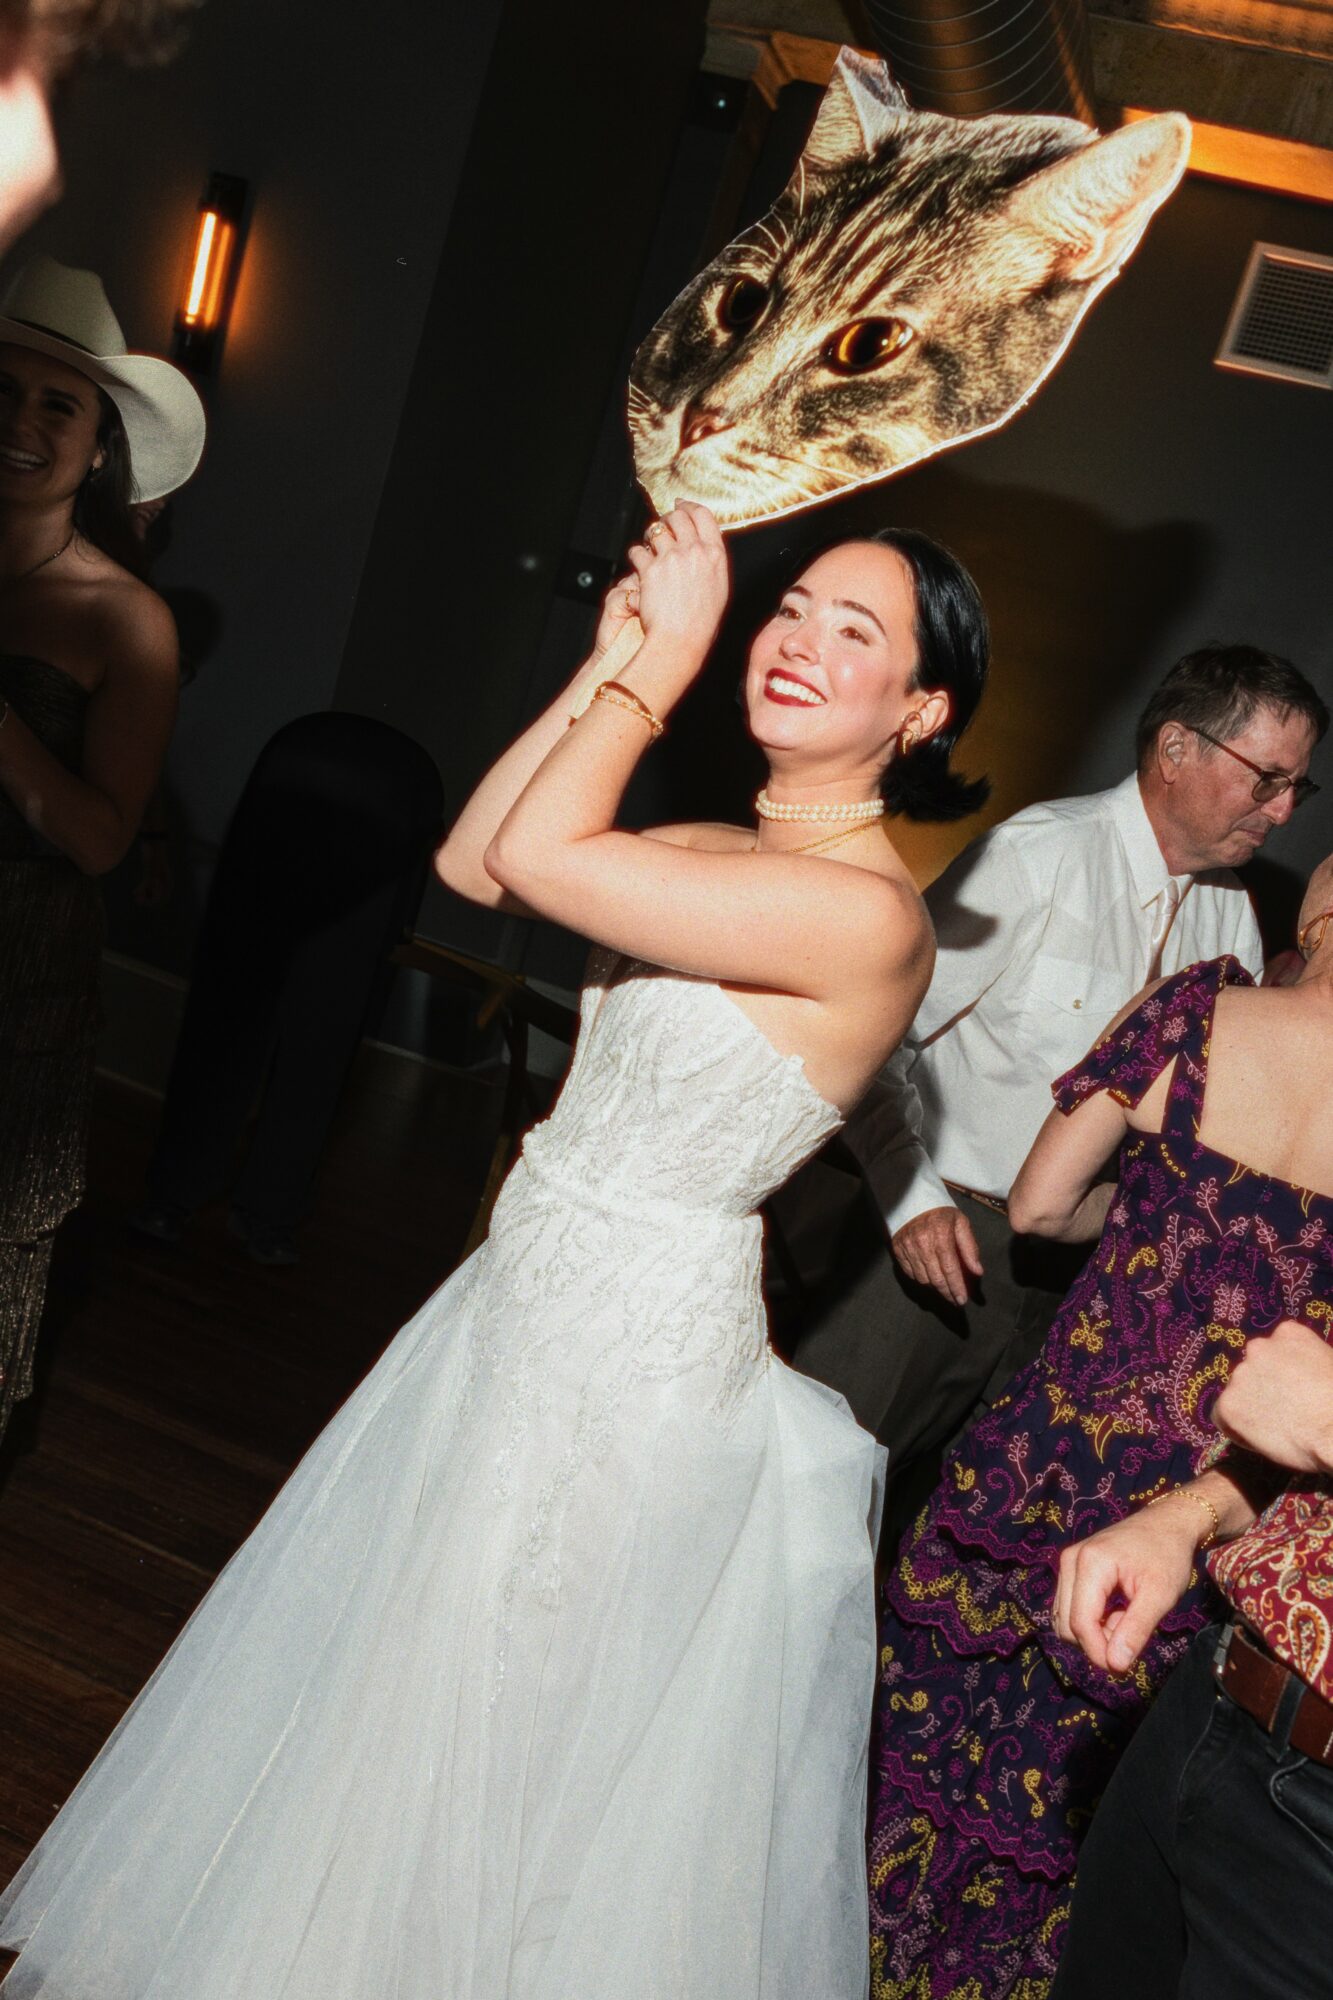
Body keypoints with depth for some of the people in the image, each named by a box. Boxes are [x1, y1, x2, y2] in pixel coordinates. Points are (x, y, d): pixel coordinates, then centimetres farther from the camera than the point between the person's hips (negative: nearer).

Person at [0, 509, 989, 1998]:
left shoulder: (865, 912, -23)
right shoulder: (727, 854, 4)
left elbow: (542, 858, -30)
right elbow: (473, 860, 3)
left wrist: (666, 653, -17)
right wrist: (613, 658, -2)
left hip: (636, 1363, -9)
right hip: (525, 1309, 9)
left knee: (486, 1728, 12)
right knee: (395, 1677, 27)